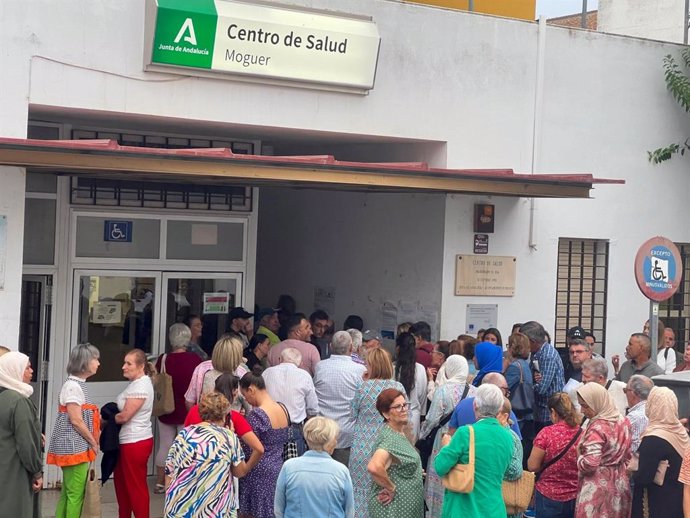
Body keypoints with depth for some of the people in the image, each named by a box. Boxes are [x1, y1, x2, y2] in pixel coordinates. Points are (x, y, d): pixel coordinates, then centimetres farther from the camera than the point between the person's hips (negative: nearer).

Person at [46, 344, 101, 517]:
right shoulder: (72, 386, -15)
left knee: (67, 493, 12)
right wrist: (93, 442, -10)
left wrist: (94, 440, 10)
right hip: (74, 447, -10)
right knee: (76, 494, -6)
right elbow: (76, 421, -18)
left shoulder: (79, 385, 14)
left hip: (77, 446, 10)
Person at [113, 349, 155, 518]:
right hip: (129, 441, 10)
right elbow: (124, 411, 16)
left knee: (136, 486, -2)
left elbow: (125, 416, -20)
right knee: (121, 482, 17)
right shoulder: (136, 383, 12)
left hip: (136, 442, -10)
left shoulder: (141, 386, -18)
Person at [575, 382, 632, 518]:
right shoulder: (622, 422, 5)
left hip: (597, 488, -8)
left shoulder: (597, 428, -21)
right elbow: (627, 456, 14)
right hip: (619, 484, 8)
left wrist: (579, 456, -8)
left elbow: (590, 464, -26)